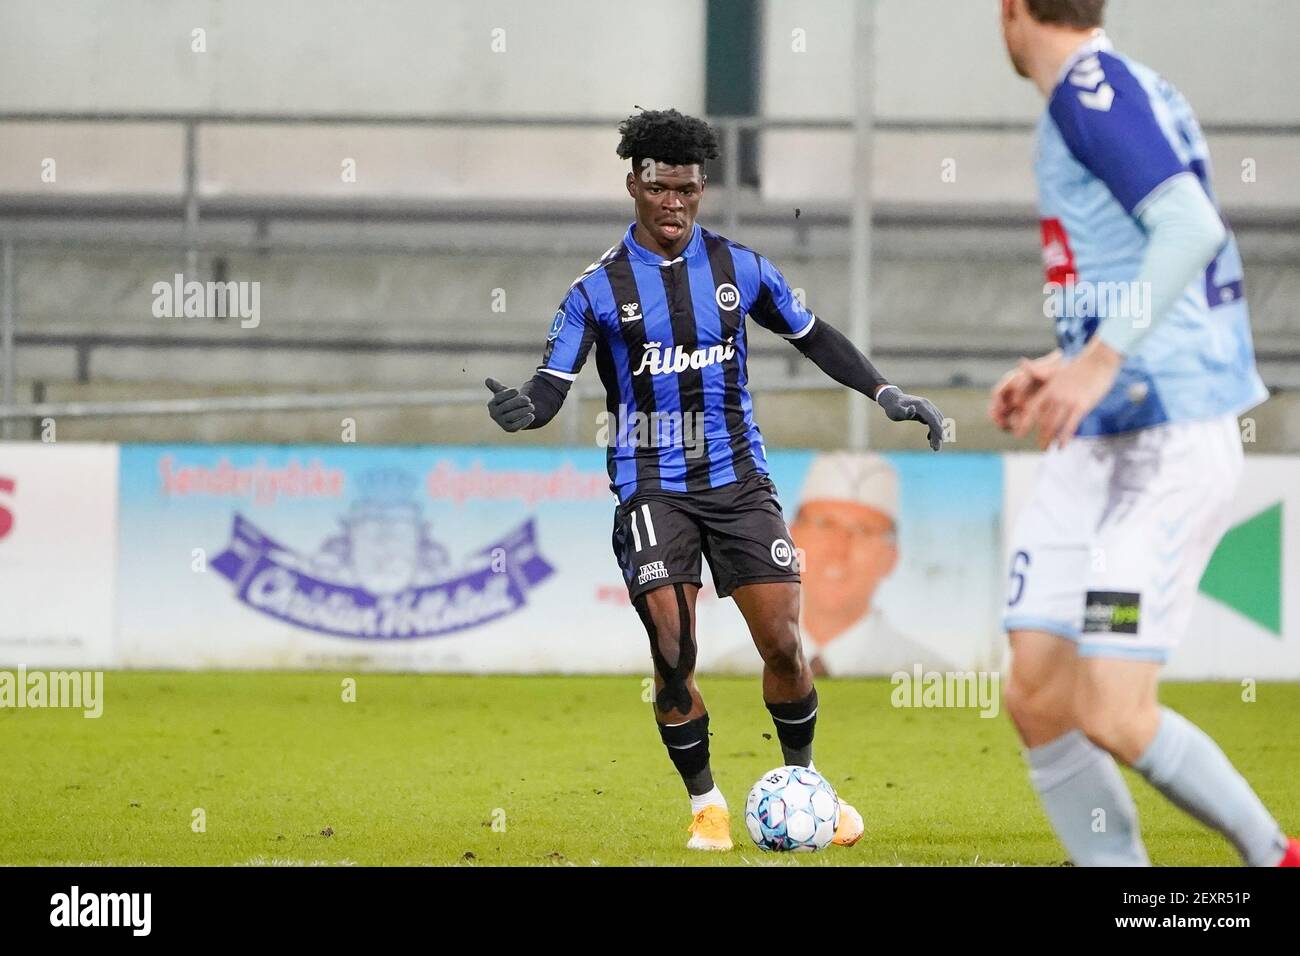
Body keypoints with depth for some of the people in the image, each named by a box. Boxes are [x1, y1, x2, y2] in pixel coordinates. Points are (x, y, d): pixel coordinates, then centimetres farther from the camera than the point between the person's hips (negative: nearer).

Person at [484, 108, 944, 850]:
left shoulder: (739, 267, 3)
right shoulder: (600, 286, -4)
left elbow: (812, 336, 16)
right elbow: (554, 383, -6)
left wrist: (885, 393, 8)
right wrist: (523, 408, -28)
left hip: (738, 476, 2)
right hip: (652, 488, -2)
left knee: (783, 644, -4)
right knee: (674, 661, -9)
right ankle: (705, 802, 11)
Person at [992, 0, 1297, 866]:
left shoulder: (1093, 87, -12)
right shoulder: (1130, 93, 16)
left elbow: (1190, 227, -25)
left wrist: (1102, 357, -29)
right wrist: (1057, 368, 21)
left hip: (1172, 444, -10)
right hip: (1095, 450, 10)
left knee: (1112, 716, -14)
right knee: (1039, 700, 1)